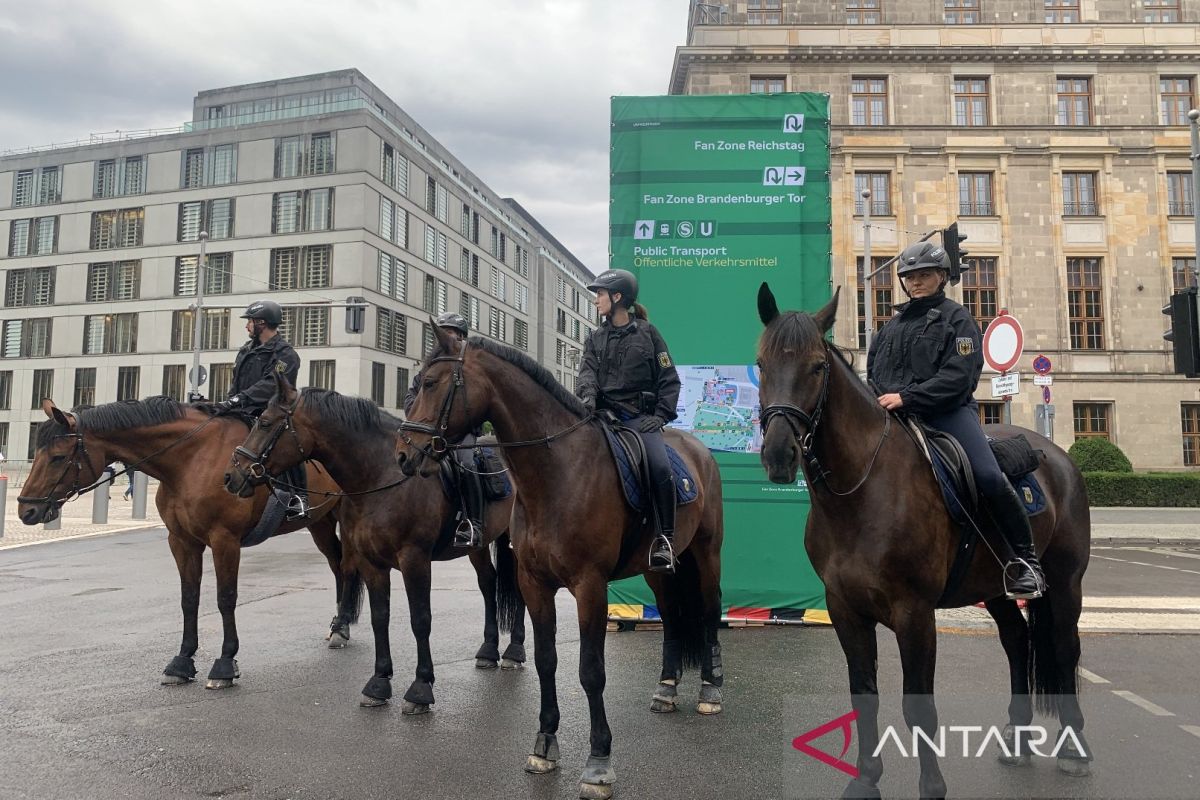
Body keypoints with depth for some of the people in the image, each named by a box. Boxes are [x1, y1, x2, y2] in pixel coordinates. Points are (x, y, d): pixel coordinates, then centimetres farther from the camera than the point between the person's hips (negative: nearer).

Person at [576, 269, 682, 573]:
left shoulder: (647, 333, 7)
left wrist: (660, 416, -7)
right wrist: (588, 395, -22)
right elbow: (588, 371, 1)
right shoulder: (596, 338, 17)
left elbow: (669, 380, 6)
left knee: (660, 467, -26)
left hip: (639, 416, -3)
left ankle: (665, 540, -16)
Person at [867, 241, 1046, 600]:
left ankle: (1026, 559, -9)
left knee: (990, 477, -23)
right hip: (895, 416, 5)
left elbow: (958, 376, -10)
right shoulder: (894, 324, 21)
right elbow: (871, 370, 23)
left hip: (948, 411, -5)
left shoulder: (956, 318, 4)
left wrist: (907, 397, -20)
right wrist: (880, 401, 0)